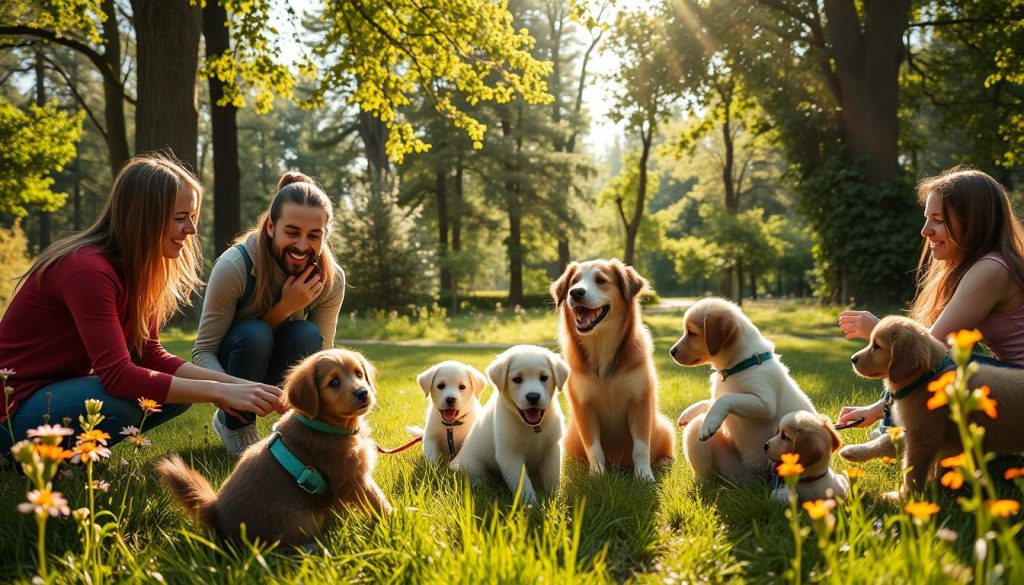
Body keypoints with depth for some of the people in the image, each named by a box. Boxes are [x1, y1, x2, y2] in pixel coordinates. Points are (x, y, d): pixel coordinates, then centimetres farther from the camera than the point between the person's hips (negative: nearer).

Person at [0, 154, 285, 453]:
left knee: (182, 389, -4)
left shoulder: (135, 268, 2)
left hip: (63, 389, 9)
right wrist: (220, 392, -31)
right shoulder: (87, 269, -25)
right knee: (123, 402, -33)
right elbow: (119, 376, -32)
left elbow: (149, 355, -2)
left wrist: (234, 383, -14)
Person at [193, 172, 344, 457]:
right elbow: (203, 350, -25)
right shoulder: (235, 265, -28)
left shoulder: (331, 279, -18)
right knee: (255, 334, -34)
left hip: (279, 375, 2)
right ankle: (232, 424, -8)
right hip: (231, 366, -2)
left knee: (307, 336, -30)